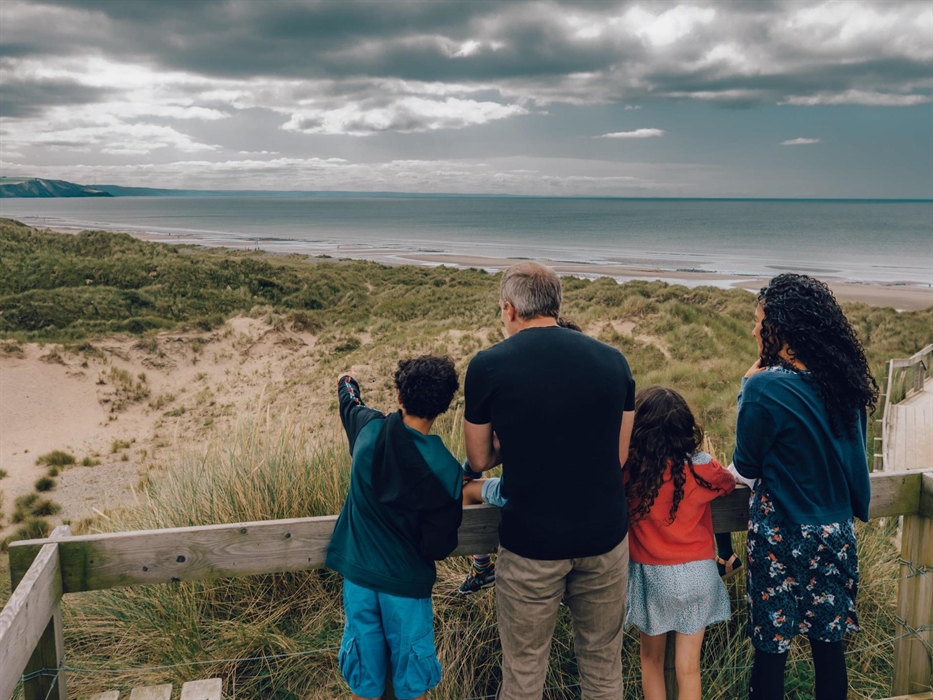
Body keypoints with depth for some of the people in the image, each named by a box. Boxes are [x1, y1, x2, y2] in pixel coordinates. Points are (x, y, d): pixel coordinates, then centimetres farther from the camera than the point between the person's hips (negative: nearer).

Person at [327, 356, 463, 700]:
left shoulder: (369, 429, -12)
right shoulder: (446, 469, -21)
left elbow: (351, 404, 14)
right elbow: (439, 547, -16)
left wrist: (347, 384, 37)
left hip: (358, 570, 3)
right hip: (406, 580, -3)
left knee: (364, 653, 19)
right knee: (410, 659, 17)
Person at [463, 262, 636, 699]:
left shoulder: (487, 366, -8)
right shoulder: (613, 360, 0)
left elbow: (480, 460, 2)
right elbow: (620, 455, 8)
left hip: (531, 543, -3)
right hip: (605, 537, 3)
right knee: (603, 665, 20)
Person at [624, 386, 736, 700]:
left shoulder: (628, 468, -13)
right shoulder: (701, 467, -10)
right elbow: (729, 482, 11)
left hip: (649, 574, 0)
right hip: (695, 574, 0)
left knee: (651, 660, 20)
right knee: (688, 668, 9)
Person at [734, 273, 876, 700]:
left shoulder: (766, 387, -20)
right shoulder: (843, 380, 0)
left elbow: (747, 465, -8)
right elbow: (846, 452, 13)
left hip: (782, 535, -6)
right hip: (836, 531, 6)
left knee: (771, 645, 7)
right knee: (828, 640, 16)